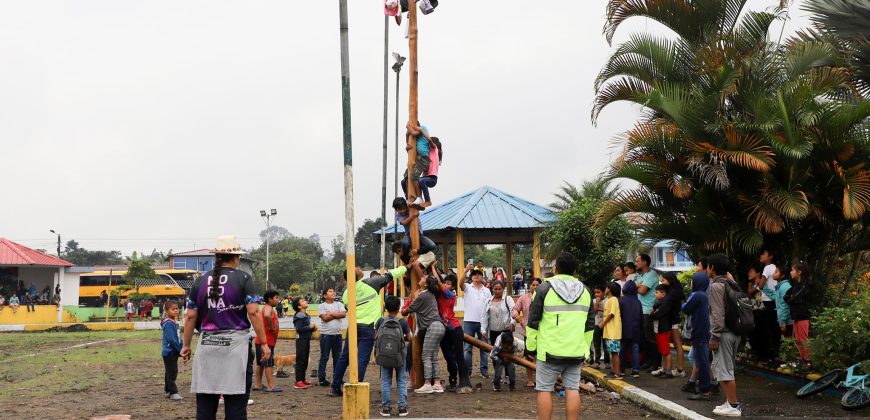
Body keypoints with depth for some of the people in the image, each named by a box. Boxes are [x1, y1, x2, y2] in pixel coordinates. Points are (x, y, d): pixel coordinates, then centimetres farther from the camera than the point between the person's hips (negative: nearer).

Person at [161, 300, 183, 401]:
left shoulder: (175, 322, 11)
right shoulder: (168, 323, -18)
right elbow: (171, 339, -23)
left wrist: (181, 349, 6)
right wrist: (180, 350, -17)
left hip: (174, 352, 9)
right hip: (169, 352, -9)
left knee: (170, 372, 17)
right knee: (172, 373, -5)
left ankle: (168, 391, 26)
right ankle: (173, 392, 0)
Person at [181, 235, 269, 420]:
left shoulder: (201, 281, 9)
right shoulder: (243, 278, -1)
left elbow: (191, 316, 8)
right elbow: (253, 312, -9)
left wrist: (186, 345, 17)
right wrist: (263, 343, -5)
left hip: (207, 345, 3)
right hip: (235, 343, -3)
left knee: (205, 405, 8)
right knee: (236, 405, 0)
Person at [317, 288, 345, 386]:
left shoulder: (339, 304, 10)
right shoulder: (322, 306, 0)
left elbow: (343, 314, -7)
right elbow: (325, 318, -14)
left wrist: (331, 313, -10)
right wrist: (337, 315, -7)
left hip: (337, 334, 4)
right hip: (326, 334, -4)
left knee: (337, 357, 9)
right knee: (324, 357, -1)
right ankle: (321, 378, 4)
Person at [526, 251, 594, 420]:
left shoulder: (545, 288, -5)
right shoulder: (585, 291, 9)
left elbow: (533, 321, -4)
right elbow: (590, 325, 14)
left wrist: (531, 346, 5)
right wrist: (585, 348, 22)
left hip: (550, 350, -4)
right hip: (576, 351, 4)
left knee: (545, 390, 2)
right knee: (572, 389, 6)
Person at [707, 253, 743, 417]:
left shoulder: (716, 286, -13)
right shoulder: (731, 284, 14)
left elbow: (718, 314, -18)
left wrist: (714, 336, -16)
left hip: (723, 333, -9)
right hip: (734, 331, 9)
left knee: (724, 370, -4)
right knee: (726, 369, 17)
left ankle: (733, 406, -2)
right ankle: (731, 401, 20)